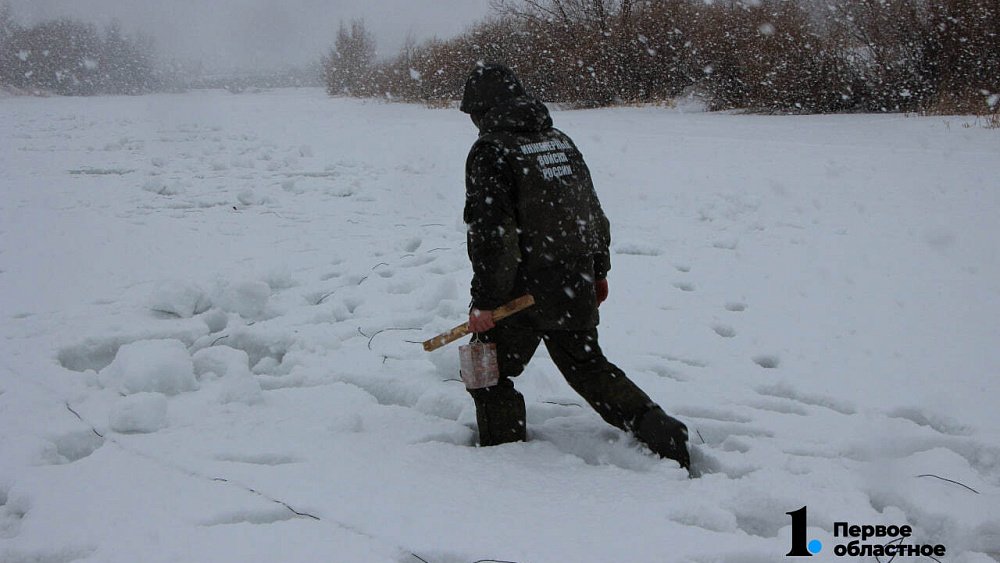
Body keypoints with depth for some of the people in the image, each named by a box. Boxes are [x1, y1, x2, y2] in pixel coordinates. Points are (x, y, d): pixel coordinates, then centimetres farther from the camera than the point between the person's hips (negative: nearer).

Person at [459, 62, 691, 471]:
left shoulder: (490, 150, -11)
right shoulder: (561, 141, 12)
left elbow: (491, 232, -18)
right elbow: (594, 213, 16)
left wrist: (484, 300, -15)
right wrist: (599, 270, 24)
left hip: (525, 290, -7)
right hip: (578, 288, 7)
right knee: (586, 364, 22)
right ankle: (659, 429, 17)